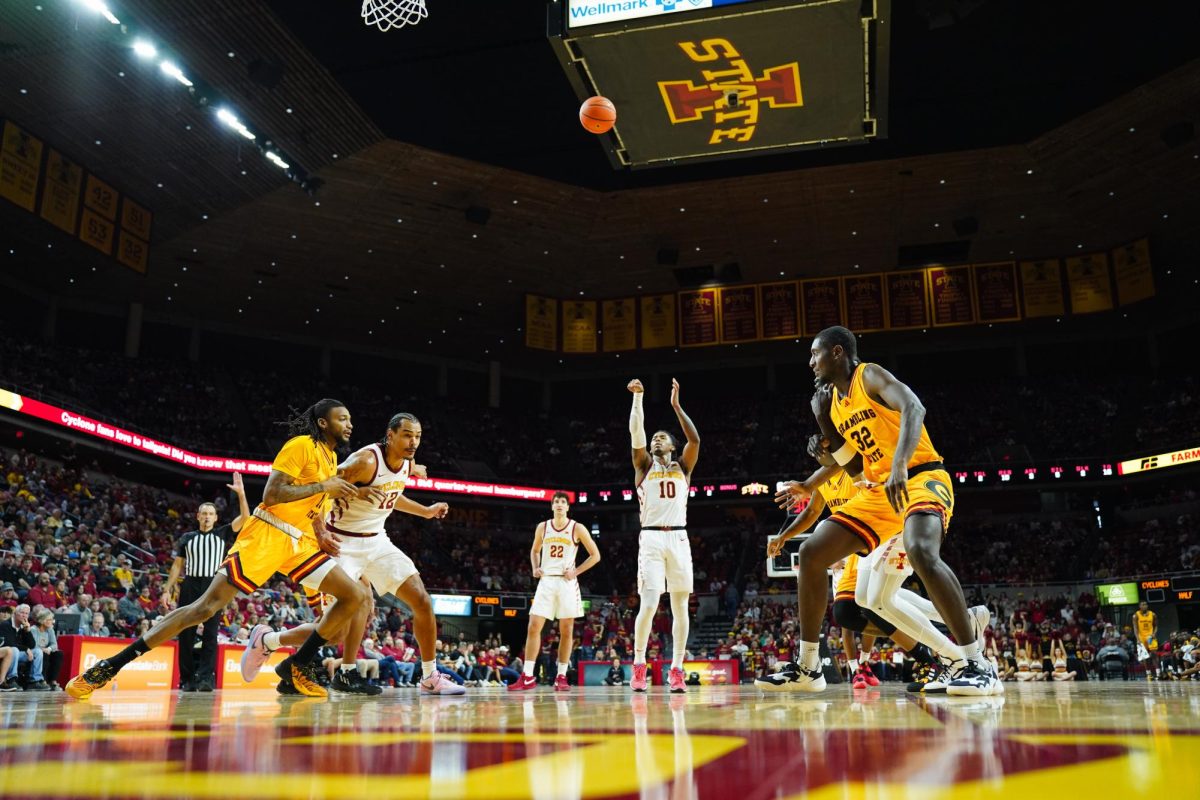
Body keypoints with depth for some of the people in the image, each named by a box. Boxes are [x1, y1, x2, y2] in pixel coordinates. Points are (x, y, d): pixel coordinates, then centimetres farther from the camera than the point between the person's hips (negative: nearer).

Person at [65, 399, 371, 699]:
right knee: (207, 606, -13)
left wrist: (321, 532, 11)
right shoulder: (302, 445, -10)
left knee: (357, 595, -3)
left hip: (299, 541, 8)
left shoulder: (332, 457, 16)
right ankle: (108, 667, -4)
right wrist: (323, 486, -18)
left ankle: (297, 666, 7)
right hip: (267, 535, -8)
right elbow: (271, 496, -20)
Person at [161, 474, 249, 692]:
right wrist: (167, 590, 6)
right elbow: (177, 565, 13)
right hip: (190, 586, 2)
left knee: (210, 634, -8)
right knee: (186, 634, 2)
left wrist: (241, 493, -15)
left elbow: (244, 517, -4)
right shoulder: (187, 538, 12)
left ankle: (206, 677, -12)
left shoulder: (222, 534, 8)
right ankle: (187, 679, 9)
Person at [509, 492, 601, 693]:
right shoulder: (542, 527, 7)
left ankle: (561, 677, 10)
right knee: (533, 627, -6)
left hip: (567, 582, -2)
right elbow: (534, 551, 23)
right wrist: (535, 568, 4)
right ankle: (527, 677, -3)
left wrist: (576, 571, -7)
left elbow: (595, 555, 1)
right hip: (546, 581, 2)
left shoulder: (577, 528, -2)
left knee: (566, 631, 1)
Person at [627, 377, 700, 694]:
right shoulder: (644, 465, 11)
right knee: (649, 604, -12)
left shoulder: (683, 466, 14)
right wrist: (638, 397, -12)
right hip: (651, 538, -2)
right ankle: (638, 666, 2)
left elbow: (695, 439, -4)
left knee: (680, 605, 1)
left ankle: (676, 670, 7)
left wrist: (676, 404, -6)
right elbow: (636, 433, -5)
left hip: (678, 538, 2)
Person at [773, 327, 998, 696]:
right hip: (878, 492, 9)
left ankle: (977, 665, -26)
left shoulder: (871, 375, -8)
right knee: (811, 553, 1)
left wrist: (900, 464, -42)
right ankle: (808, 668, 9)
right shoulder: (833, 400, 15)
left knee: (921, 552, -37)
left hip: (921, 478, -8)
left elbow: (914, 408, -28)